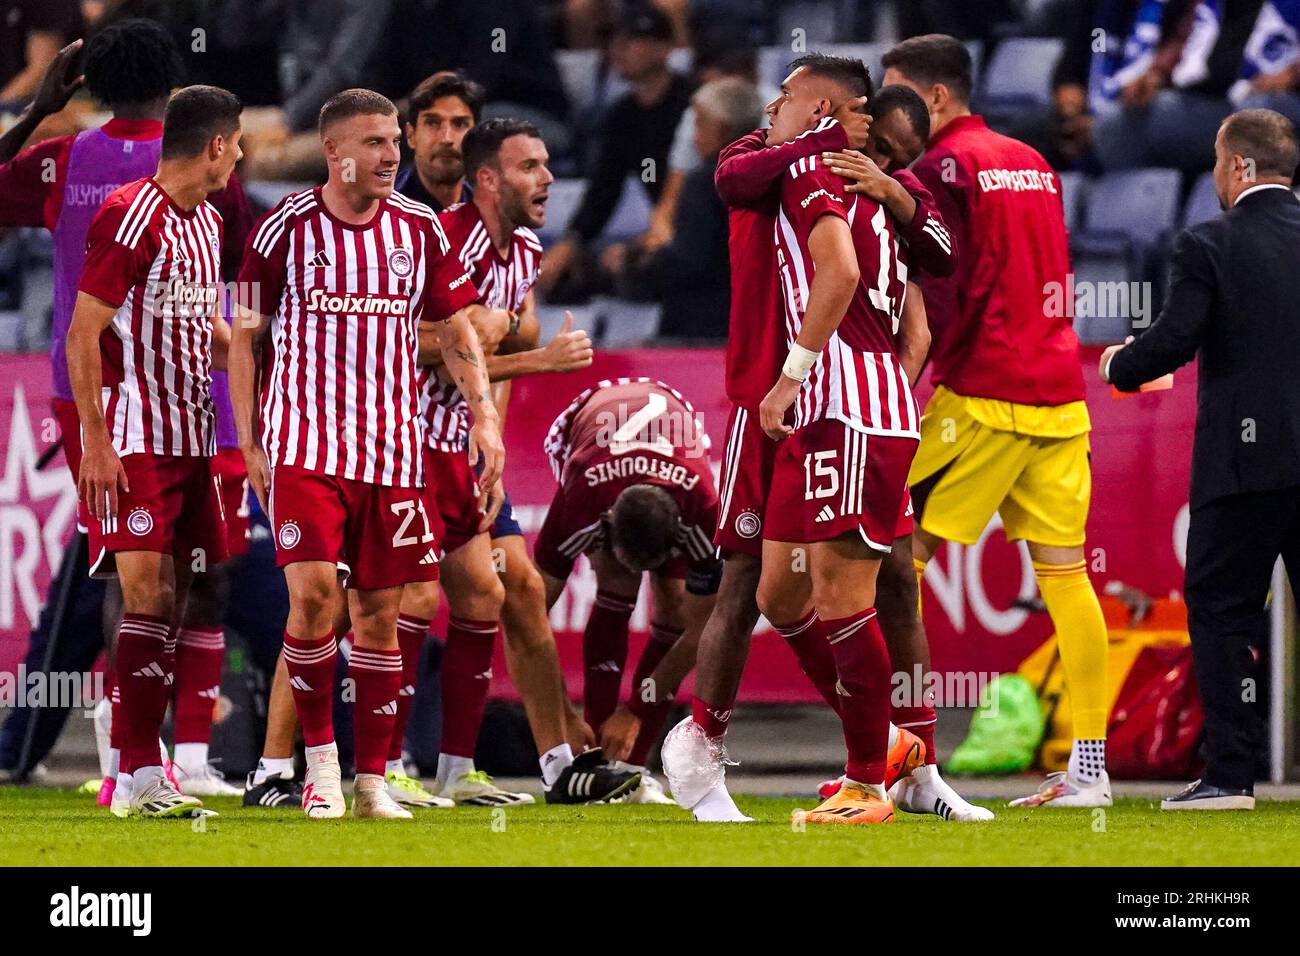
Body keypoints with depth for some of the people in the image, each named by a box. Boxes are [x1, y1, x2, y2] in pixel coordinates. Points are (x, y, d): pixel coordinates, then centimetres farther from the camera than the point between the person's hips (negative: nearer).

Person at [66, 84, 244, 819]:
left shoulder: (207, 222, 16)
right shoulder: (131, 217, -12)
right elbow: (82, 336, -13)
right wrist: (96, 443, -17)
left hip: (192, 439, 8)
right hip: (135, 443, -8)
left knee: (174, 603, 5)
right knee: (149, 595, -12)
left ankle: (138, 773, 7)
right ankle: (138, 775, -12)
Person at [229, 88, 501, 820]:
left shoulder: (420, 230, 6)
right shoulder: (286, 229, -2)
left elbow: (457, 329, 15)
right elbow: (245, 337, 6)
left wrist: (484, 415, 3)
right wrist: (250, 444, 3)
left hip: (393, 449, 3)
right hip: (305, 444, -3)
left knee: (380, 612, 4)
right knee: (314, 589, -18)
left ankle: (373, 779, 12)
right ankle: (320, 758, -3)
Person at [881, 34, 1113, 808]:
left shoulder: (942, 167, -7)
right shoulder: (1034, 163, 16)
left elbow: (936, 299, -13)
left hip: (984, 394, -7)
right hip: (1059, 389, 7)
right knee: (1064, 570, 6)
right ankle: (1090, 766, 3)